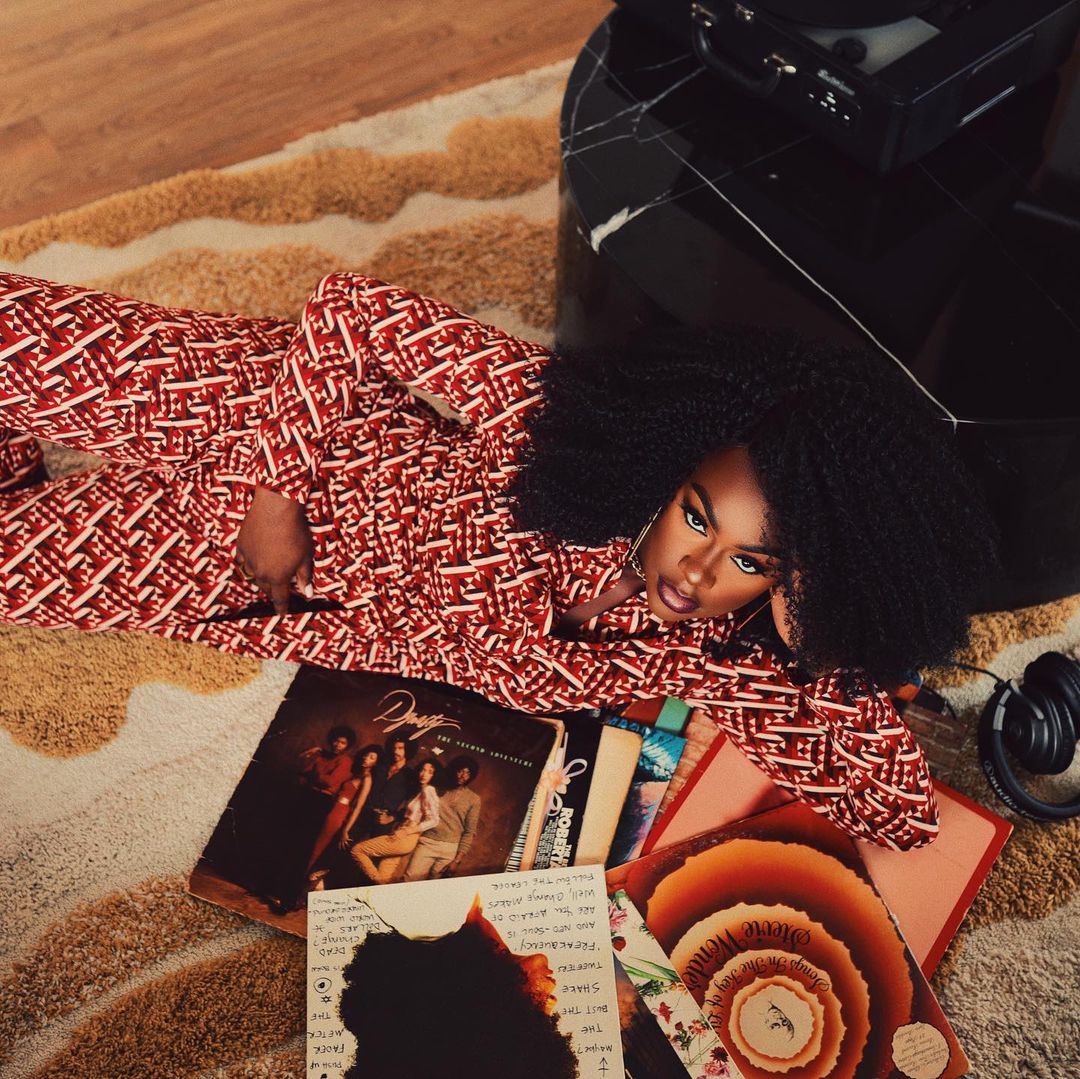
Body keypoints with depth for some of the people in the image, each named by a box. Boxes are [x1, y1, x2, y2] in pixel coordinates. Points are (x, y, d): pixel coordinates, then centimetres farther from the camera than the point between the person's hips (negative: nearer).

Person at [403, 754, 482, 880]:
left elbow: (470, 832, 4)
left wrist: (458, 860, -5)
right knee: (410, 880, -13)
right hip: (426, 843, 1)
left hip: (450, 848, -1)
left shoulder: (473, 799, 7)